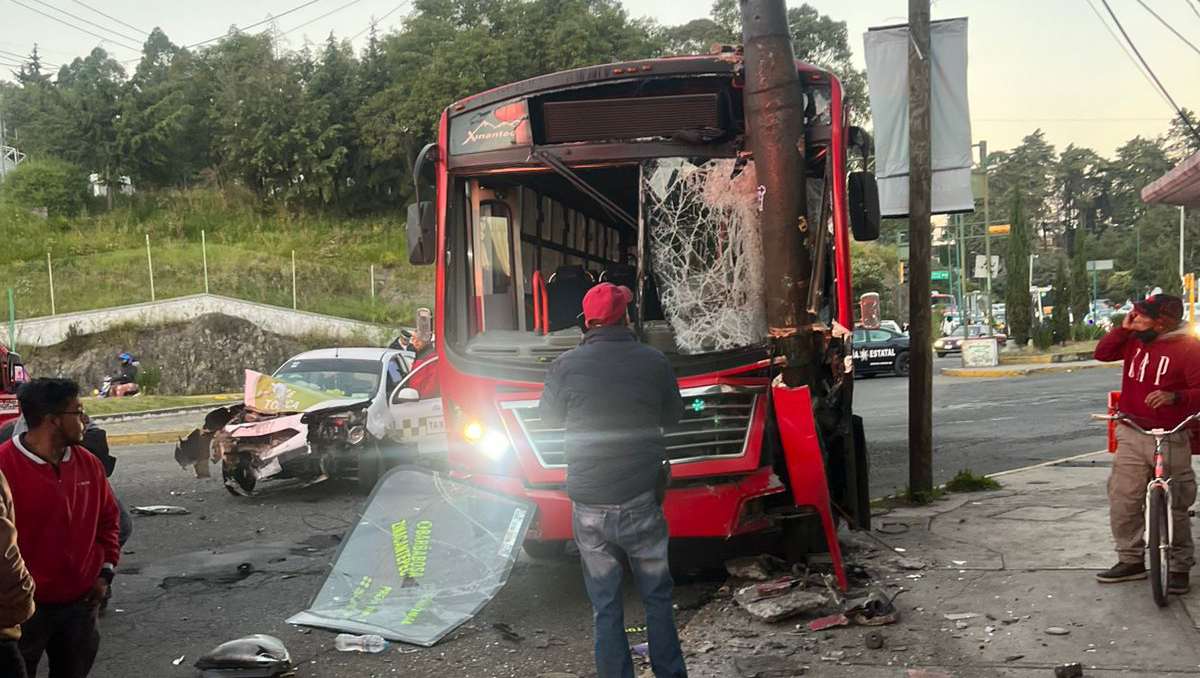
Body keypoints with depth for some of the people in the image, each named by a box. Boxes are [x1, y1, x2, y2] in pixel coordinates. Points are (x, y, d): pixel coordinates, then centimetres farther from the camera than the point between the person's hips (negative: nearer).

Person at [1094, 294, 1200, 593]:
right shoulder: (1135, 340, 6)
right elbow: (1103, 353, 12)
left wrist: (1175, 397, -32)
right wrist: (1123, 328, 0)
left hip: (1170, 440, -5)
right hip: (1131, 436, 5)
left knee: (1174, 507, 2)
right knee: (1122, 501, 6)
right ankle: (1131, 561, 19)